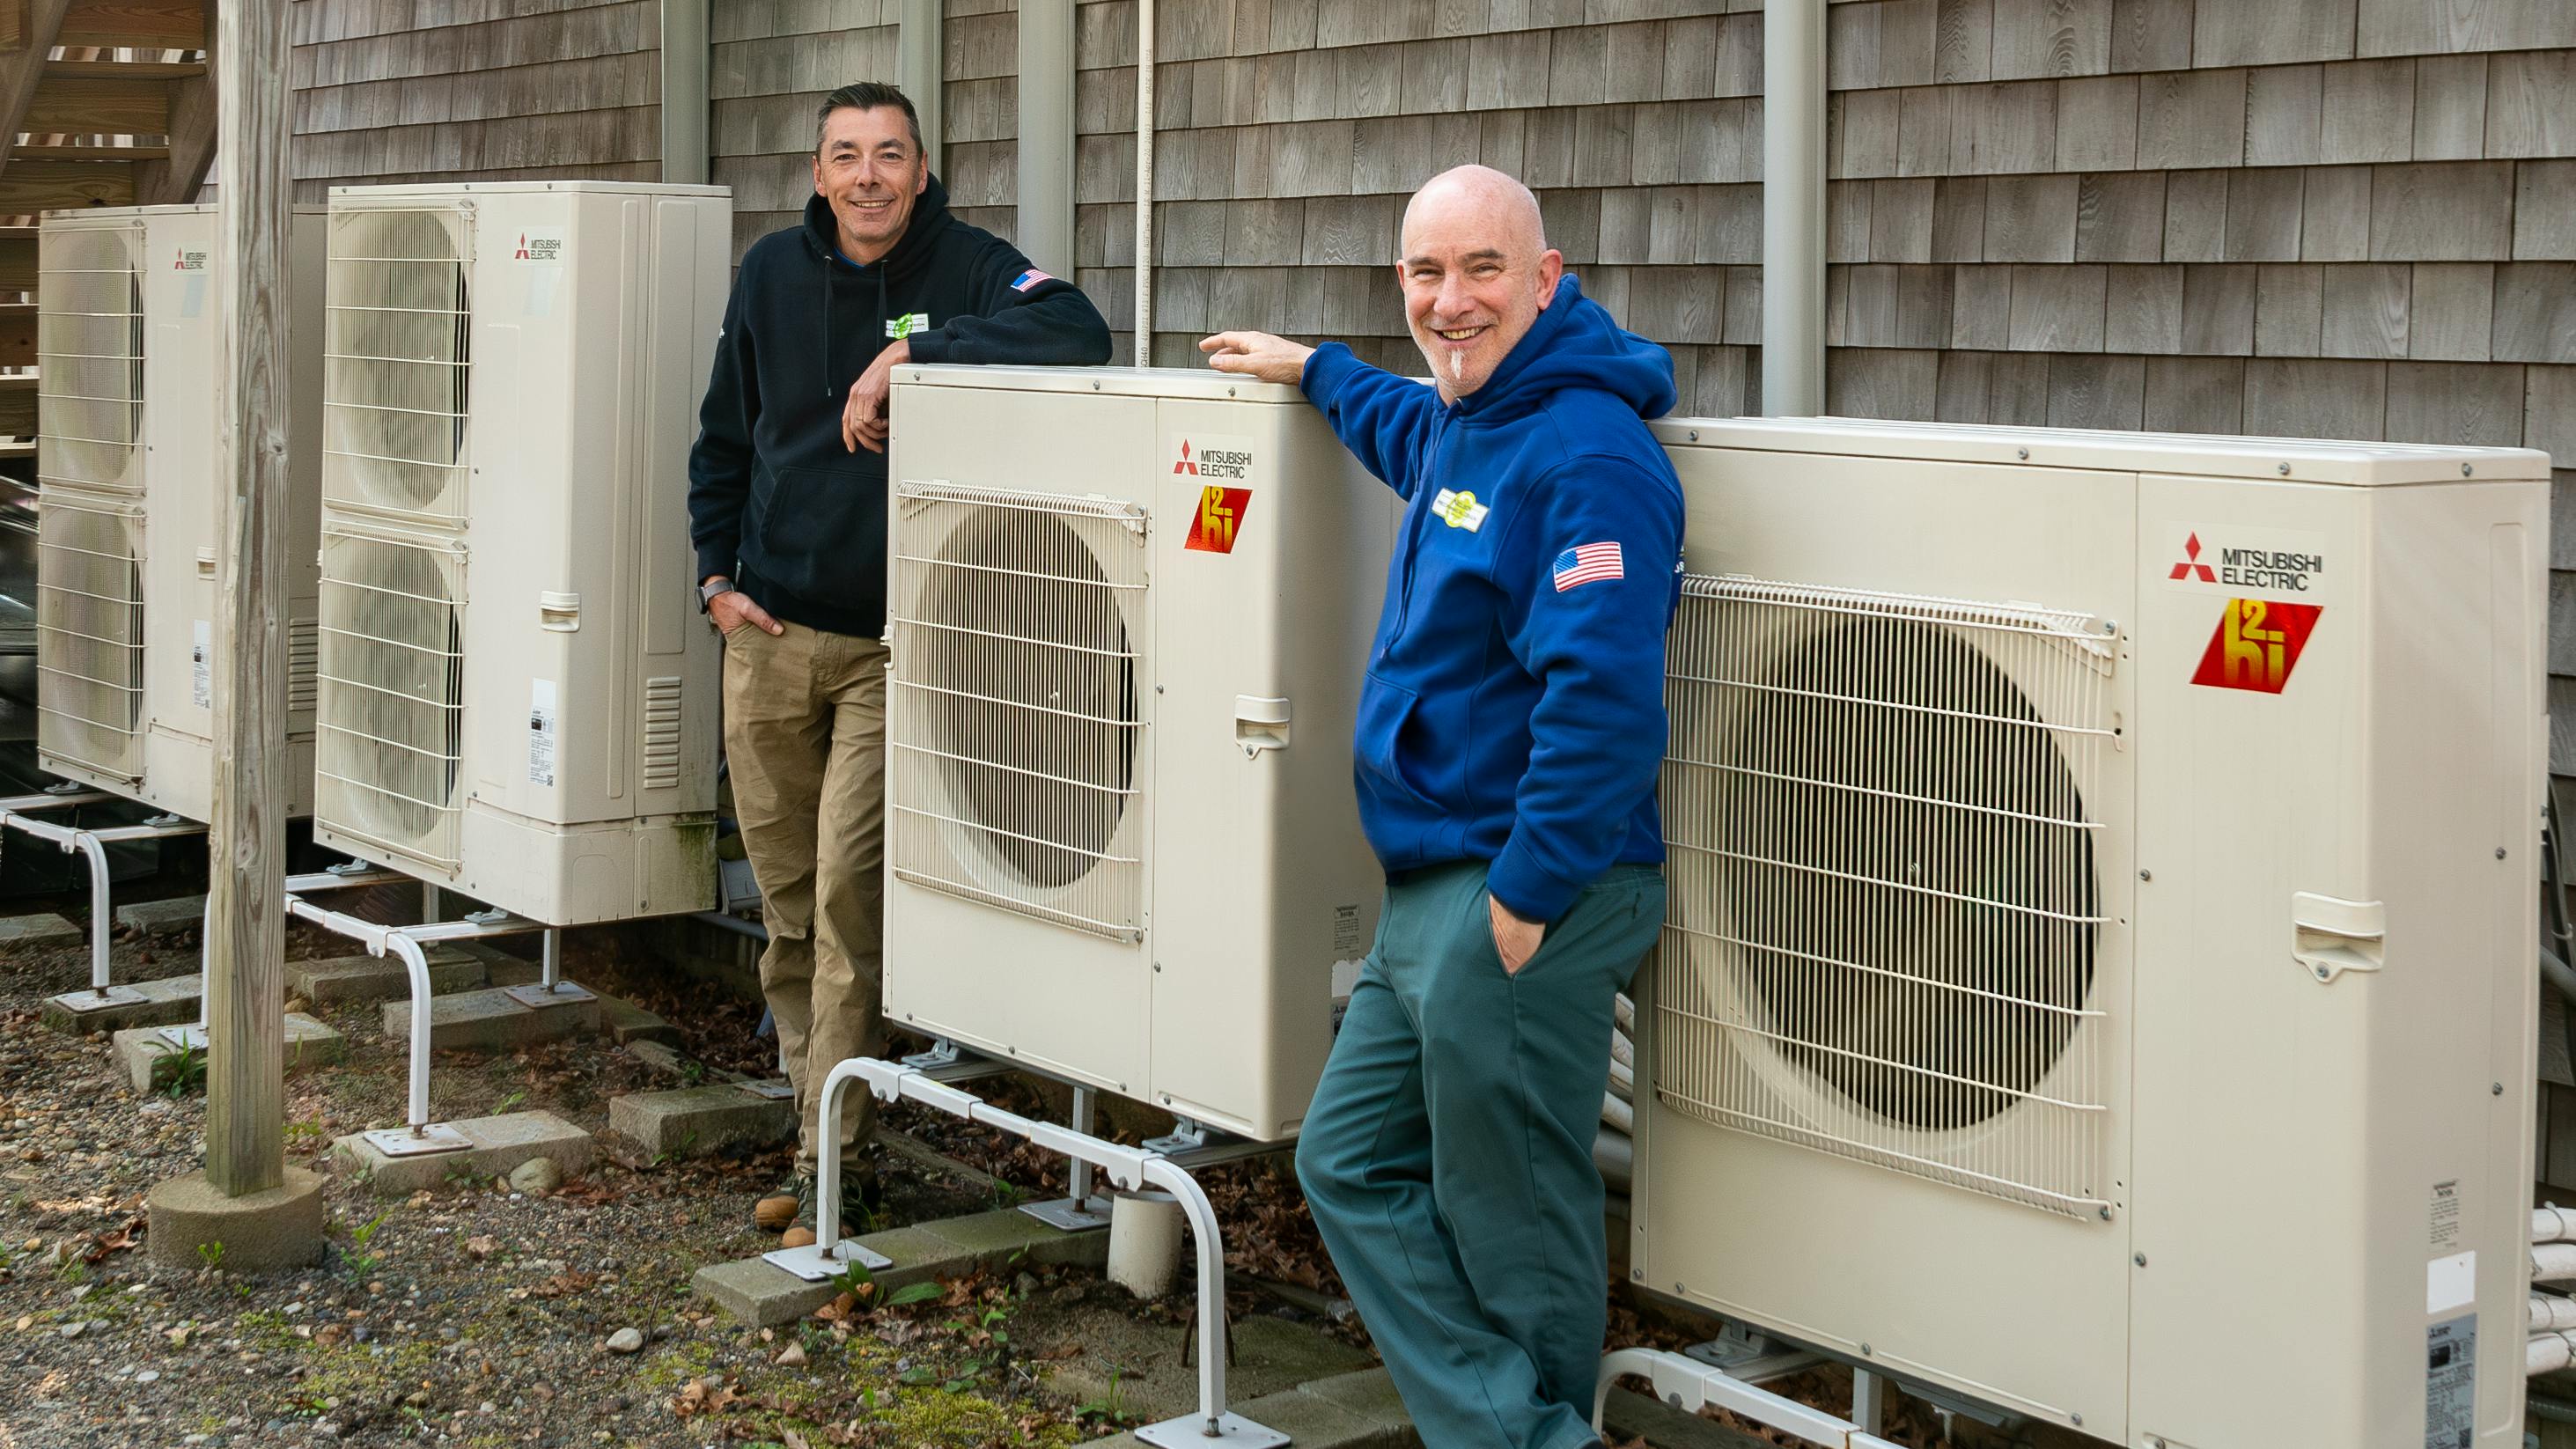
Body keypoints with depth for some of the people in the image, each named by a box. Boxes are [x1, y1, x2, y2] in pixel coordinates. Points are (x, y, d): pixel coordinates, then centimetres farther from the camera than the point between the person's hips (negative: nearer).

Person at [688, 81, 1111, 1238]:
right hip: (770, 635, 4)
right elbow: (722, 439, 17)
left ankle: (833, 1157, -3)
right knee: (788, 902, 11)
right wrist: (715, 573, 8)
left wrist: (914, 351, -30)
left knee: (850, 897, -10)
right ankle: (814, 1094, 26)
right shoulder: (773, 273, 6)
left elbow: (1078, 334, -28)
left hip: (893, 649, -4)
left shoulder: (968, 269, -7)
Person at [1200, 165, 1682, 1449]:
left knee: (1510, 1227, -1)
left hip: (1529, 897, -11)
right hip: (1433, 895, 11)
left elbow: (1601, 701, -26)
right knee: (1350, 1162, 11)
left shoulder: (1587, 455, -18)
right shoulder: (1460, 425, 13)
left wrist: (1527, 895, -24)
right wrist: (1315, 371, 49)